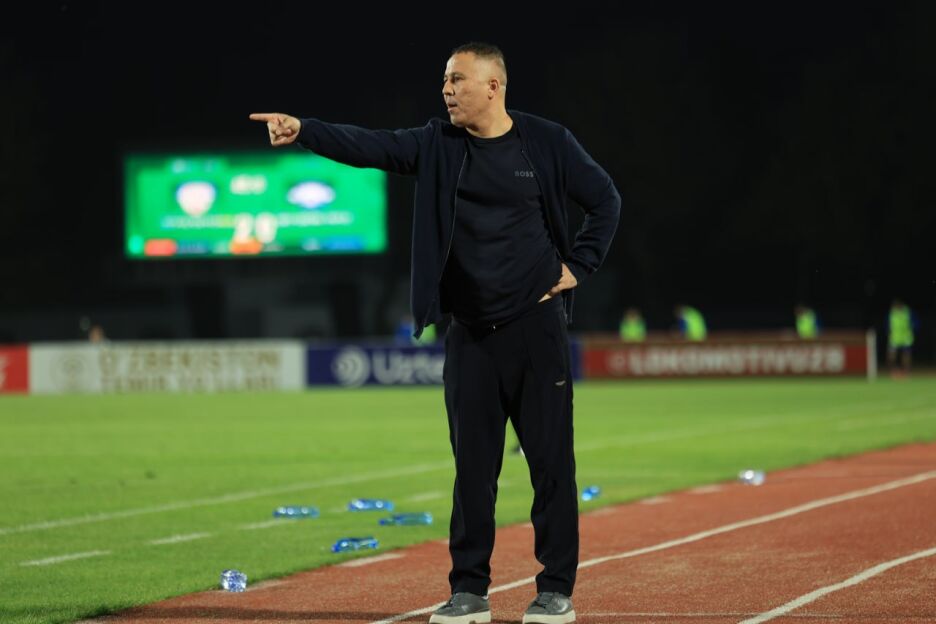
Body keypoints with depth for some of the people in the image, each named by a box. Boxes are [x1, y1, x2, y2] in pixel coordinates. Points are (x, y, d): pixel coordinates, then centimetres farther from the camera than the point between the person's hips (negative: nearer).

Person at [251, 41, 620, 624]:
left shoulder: (548, 143, -2)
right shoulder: (437, 145, 3)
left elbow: (606, 200, 6)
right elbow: (369, 145, -11)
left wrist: (577, 265, -2)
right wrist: (304, 130, -26)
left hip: (536, 325, -3)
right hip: (470, 332, 3)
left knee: (552, 460, -1)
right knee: (473, 465, 6)